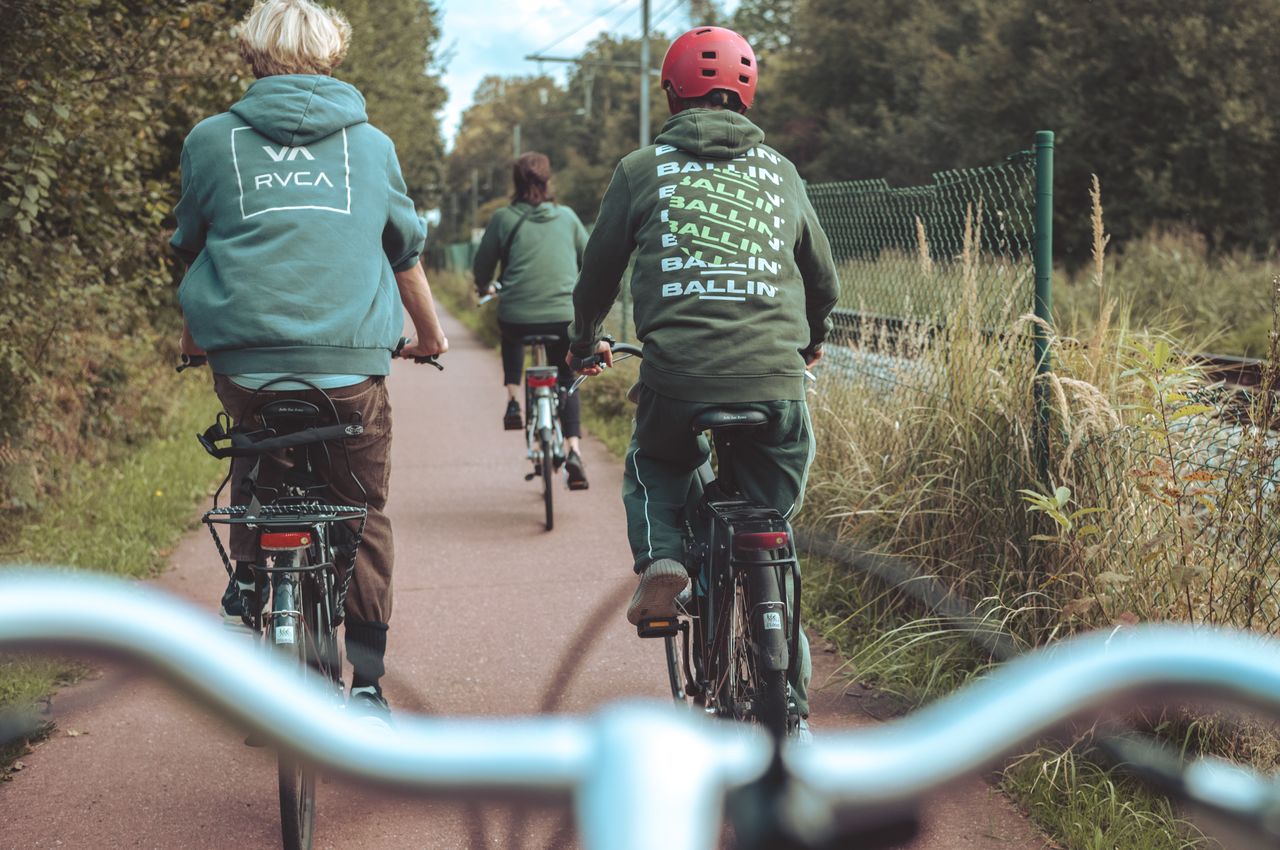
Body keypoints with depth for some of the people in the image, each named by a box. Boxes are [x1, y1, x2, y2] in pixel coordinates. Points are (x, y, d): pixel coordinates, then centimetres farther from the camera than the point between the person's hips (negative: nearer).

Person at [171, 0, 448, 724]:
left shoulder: (212, 139, 9)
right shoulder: (371, 142, 11)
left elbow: (191, 249, 21)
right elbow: (405, 255, 21)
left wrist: (195, 337, 39)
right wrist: (431, 335, 38)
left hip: (245, 361, 0)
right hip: (352, 363, 0)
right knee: (363, 515, 12)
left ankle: (248, 573, 17)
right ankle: (365, 683, 11)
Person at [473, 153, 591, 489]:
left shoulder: (504, 218, 2)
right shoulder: (567, 217, 8)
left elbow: (482, 267, 9)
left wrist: (484, 288, 32)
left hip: (517, 317, -1)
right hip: (565, 317, 1)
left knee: (511, 337, 35)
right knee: (565, 381, 17)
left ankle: (513, 401, 20)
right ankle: (574, 449, -3)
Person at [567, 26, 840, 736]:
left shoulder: (642, 169, 9)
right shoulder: (779, 171, 16)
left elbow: (598, 272, 17)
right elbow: (824, 278, 27)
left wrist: (583, 344, 38)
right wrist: (811, 341, 47)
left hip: (678, 379, -1)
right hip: (776, 383, 2)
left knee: (652, 469, 31)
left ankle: (660, 560, 3)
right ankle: (792, 713, 15)